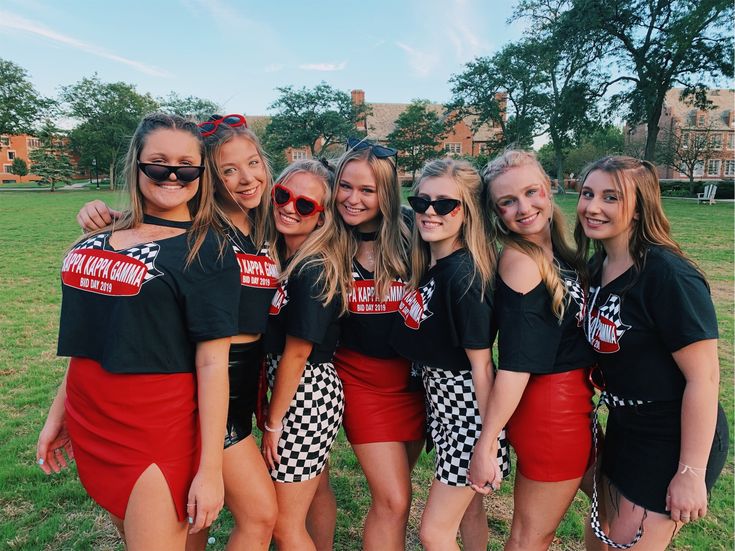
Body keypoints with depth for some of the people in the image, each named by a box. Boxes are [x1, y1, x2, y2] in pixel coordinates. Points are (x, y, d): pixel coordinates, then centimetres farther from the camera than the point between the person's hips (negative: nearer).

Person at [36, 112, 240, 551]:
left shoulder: (207, 251, -11)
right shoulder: (102, 236, 7)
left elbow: (212, 364, -15)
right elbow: (90, 339, 14)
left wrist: (210, 468, -16)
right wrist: (59, 412, 16)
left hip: (158, 426, -6)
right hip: (89, 420, 6)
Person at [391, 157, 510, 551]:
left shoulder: (463, 275, -23)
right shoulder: (426, 262, 1)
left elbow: (481, 365, -20)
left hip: (467, 408, -8)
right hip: (439, 398, 8)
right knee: (464, 511, 24)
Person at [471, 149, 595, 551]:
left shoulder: (555, 248, 4)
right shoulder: (520, 260, -22)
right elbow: (516, 364, -25)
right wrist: (486, 444, -24)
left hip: (571, 399, 9)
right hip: (551, 407, -9)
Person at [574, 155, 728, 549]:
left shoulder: (668, 274, -25)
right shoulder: (599, 267, -1)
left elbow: (704, 377, -24)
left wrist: (691, 472, -21)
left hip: (674, 441, -7)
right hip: (624, 428, 8)